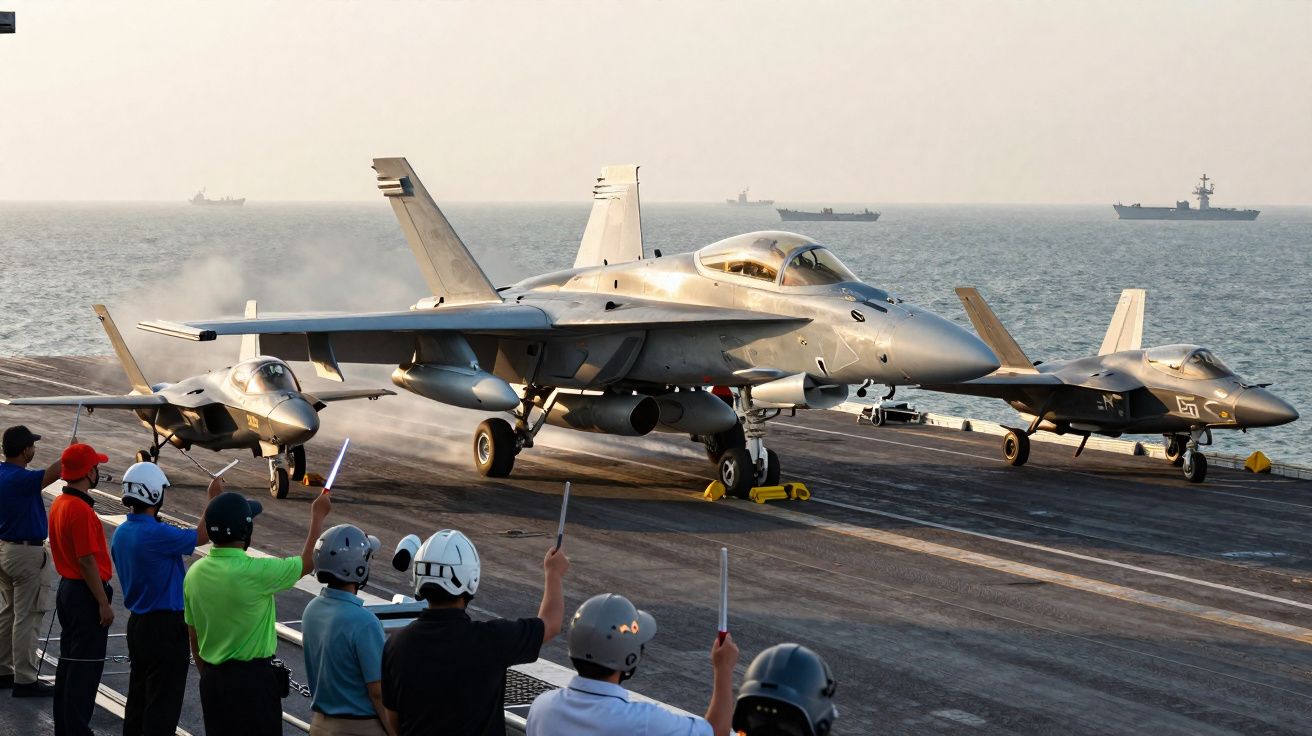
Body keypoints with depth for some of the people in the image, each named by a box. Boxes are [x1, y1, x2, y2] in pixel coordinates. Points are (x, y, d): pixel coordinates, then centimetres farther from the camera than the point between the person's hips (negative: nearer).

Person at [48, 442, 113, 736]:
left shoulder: (59, 503, 8)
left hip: (67, 588, 10)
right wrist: (103, 603, -18)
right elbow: (87, 561, -23)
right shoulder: (81, 510, -22)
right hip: (85, 593, -10)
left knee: (68, 661, 16)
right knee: (86, 665, -3)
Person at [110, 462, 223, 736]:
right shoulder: (156, 534, -24)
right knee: (163, 702, -1)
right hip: (165, 626, -9)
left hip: (137, 621, 9)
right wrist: (213, 497, -3)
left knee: (139, 694, 17)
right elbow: (202, 536, -13)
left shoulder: (122, 533, 4)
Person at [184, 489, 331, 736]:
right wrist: (317, 516, 8)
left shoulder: (195, 574, 0)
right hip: (252, 679, -6)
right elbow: (307, 562, -5)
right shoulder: (254, 572, -20)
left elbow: (193, 637, 10)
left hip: (212, 679, 7)